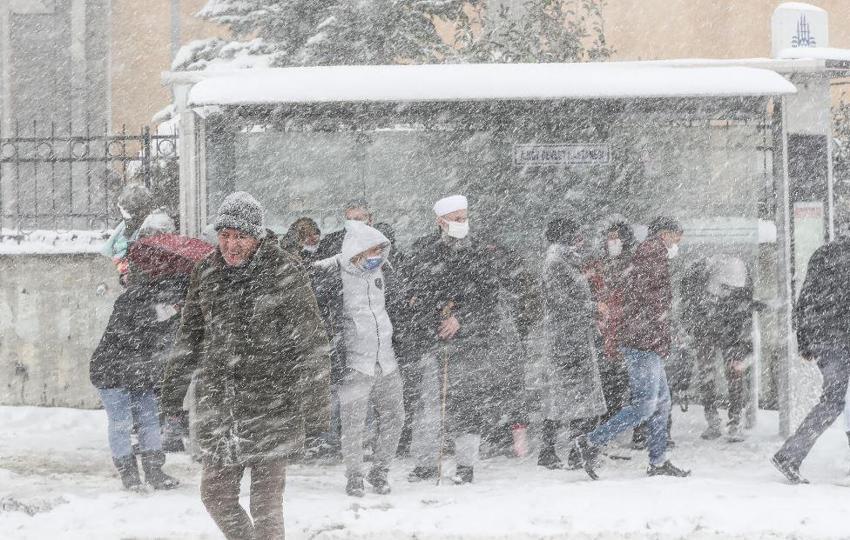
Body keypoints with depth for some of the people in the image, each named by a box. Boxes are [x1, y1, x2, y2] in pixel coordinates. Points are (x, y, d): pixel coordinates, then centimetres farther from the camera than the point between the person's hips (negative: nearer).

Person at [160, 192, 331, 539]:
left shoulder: (285, 273, -6)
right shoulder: (206, 273, 9)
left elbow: (311, 344, -5)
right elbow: (189, 337, 20)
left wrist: (316, 406, -9)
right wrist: (172, 392, 19)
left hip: (271, 405, -5)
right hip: (218, 404, 5)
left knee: (266, 501, -4)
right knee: (215, 495, 7)